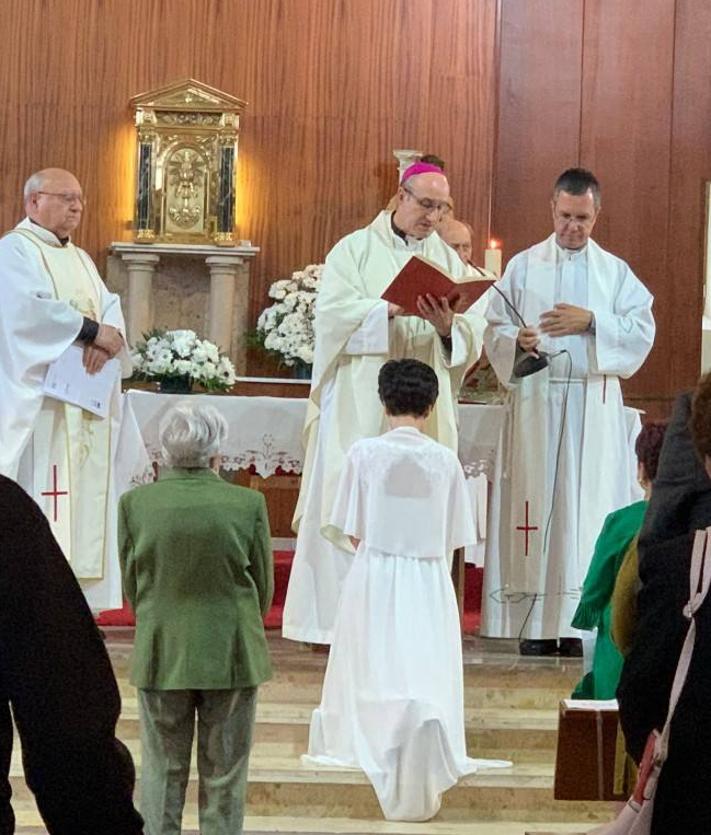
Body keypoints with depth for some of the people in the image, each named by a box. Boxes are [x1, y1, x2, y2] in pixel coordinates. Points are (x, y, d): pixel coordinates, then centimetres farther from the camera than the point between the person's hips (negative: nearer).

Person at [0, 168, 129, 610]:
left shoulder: (80, 258, 21)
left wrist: (105, 337, -13)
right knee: (37, 489, -11)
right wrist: (91, 330, -17)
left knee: (85, 486, 2)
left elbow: (110, 307, 10)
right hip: (37, 395, -7)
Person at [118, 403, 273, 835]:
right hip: (232, 654, -1)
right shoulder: (248, 503, -10)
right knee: (224, 776, 10)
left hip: (161, 654, 1)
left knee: (162, 771, 12)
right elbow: (264, 587, -1)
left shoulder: (135, 503, -7)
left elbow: (131, 586, 1)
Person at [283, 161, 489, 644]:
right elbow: (333, 313, -8)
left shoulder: (450, 260, 14)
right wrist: (391, 308, -20)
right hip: (359, 403, -3)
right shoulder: (356, 250, 6)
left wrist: (447, 326, -16)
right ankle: (334, 617, -3)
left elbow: (474, 336, 6)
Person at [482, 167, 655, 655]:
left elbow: (642, 331, 1)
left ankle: (579, 620, -2)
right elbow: (496, 329, 7)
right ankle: (537, 622, -2)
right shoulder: (524, 267, 10)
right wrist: (517, 340, -14)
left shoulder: (616, 272, 9)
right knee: (535, 498, -4)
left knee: (590, 502, -4)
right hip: (535, 401, 0)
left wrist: (592, 322, -12)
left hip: (594, 405, 0)